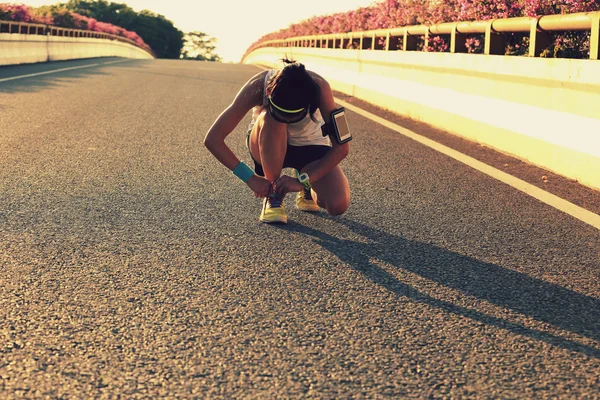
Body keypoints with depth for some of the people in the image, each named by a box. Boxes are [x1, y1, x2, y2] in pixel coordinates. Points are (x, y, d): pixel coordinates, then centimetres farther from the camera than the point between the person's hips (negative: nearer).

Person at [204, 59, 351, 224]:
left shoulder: (319, 87, -32)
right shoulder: (257, 86, -32)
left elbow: (342, 146, -30)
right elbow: (212, 139, -32)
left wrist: (303, 181, -36)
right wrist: (250, 177, -35)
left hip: (310, 146, 1)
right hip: (268, 146, 0)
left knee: (338, 205, -26)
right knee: (271, 119, -39)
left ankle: (307, 191, 11)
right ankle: (273, 196, -19)